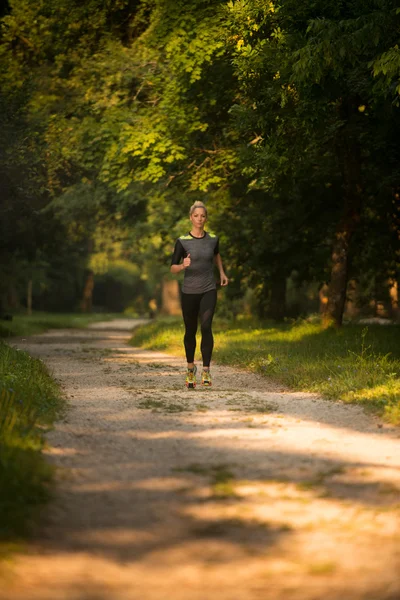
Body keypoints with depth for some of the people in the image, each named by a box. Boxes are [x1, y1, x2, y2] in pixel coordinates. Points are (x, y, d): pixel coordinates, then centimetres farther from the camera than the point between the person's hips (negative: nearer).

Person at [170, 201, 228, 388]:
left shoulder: (212, 239, 2)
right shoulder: (182, 241, -6)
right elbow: (173, 268, -5)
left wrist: (222, 272, 21)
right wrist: (183, 265, -24)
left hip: (209, 290, 0)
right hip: (189, 292, 0)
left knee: (206, 326, -19)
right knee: (190, 331, 11)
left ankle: (206, 370, -17)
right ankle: (190, 367, 33)